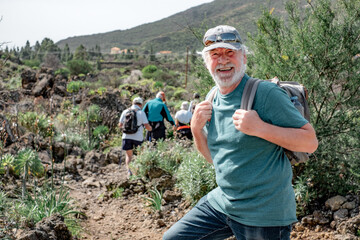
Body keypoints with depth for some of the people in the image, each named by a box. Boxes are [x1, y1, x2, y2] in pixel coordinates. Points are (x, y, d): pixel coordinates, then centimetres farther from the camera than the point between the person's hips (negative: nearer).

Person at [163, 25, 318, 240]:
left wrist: (260, 128, -27)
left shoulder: (266, 93, -16)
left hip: (264, 214, -6)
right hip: (221, 202, 7)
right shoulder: (212, 101, 6)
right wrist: (197, 129, -4)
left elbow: (310, 142, -17)